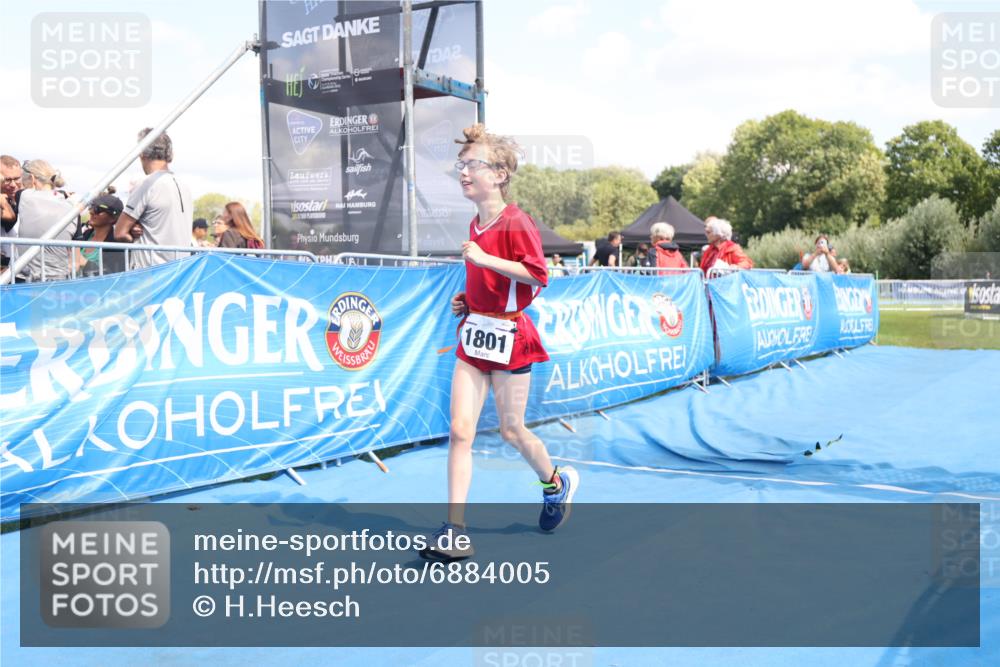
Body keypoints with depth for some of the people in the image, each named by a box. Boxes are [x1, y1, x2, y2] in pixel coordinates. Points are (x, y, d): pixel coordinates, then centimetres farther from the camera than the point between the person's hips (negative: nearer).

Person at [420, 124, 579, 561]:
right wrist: (467, 300, 10)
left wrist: (484, 259, -25)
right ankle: (455, 532, -2)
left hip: (507, 335, -7)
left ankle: (557, 483, 37)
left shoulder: (515, 223, -12)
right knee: (460, 430, -3)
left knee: (511, 430, 6)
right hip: (473, 333, 7)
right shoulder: (475, 226, 12)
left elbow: (537, 275, -23)